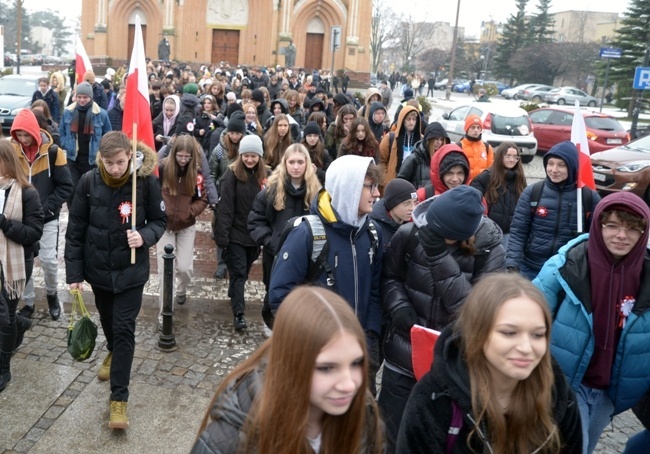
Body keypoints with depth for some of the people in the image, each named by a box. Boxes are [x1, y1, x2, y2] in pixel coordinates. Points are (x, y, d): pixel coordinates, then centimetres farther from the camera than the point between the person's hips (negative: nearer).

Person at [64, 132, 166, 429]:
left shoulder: (147, 181, -16)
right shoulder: (89, 182, -11)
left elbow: (160, 221, -3)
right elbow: (75, 229, -5)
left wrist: (145, 236, -25)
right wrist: (74, 272, -5)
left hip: (131, 270, -3)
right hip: (98, 267, 3)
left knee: (124, 329, -3)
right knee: (107, 320, 23)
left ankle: (119, 398, 5)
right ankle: (113, 352, 55)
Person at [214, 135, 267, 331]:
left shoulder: (263, 175, 2)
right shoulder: (232, 174, -12)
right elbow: (225, 207, -15)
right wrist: (222, 236, -18)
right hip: (236, 233, -5)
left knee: (245, 271, 19)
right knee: (238, 272, -3)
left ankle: (234, 295, 42)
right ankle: (238, 313, 1)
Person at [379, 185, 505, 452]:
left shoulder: (489, 250, -14)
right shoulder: (409, 234, -10)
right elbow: (389, 277, 6)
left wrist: (440, 257, -28)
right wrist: (398, 305, -15)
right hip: (403, 357, 2)